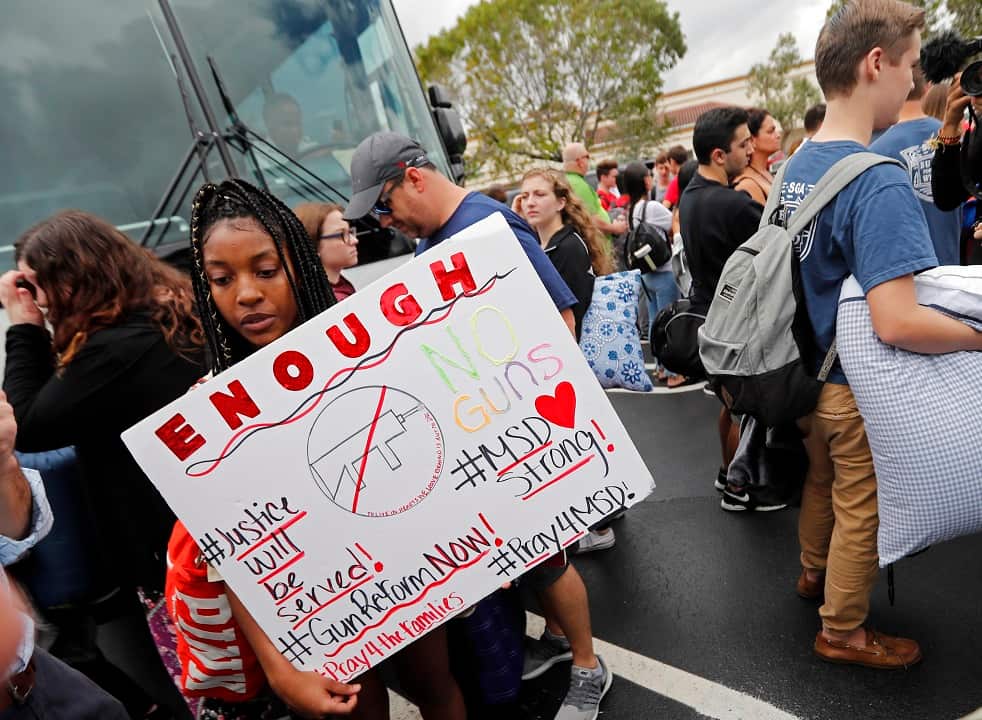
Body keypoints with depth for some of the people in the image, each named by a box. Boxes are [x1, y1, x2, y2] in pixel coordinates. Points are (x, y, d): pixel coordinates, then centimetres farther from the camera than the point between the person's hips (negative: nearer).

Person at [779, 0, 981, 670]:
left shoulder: (796, 166, 1)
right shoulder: (879, 182, -27)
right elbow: (898, 323, -34)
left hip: (810, 374, 8)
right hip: (859, 389, -8)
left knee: (822, 481, 28)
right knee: (860, 513, 13)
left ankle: (815, 571, 51)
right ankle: (842, 631, 33)